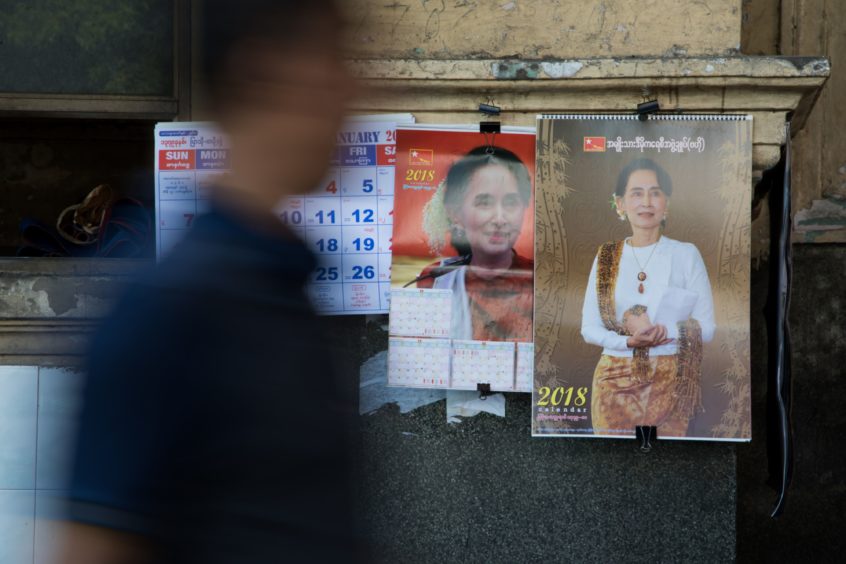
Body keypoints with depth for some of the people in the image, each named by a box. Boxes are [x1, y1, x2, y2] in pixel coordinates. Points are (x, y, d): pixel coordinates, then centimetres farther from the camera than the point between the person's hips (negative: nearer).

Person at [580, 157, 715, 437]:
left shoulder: (686, 254, -1)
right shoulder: (606, 257, 5)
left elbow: (706, 327, -3)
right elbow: (589, 327, 4)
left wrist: (658, 330, -18)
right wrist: (628, 341, -15)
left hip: (669, 382, -2)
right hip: (615, 382, 2)